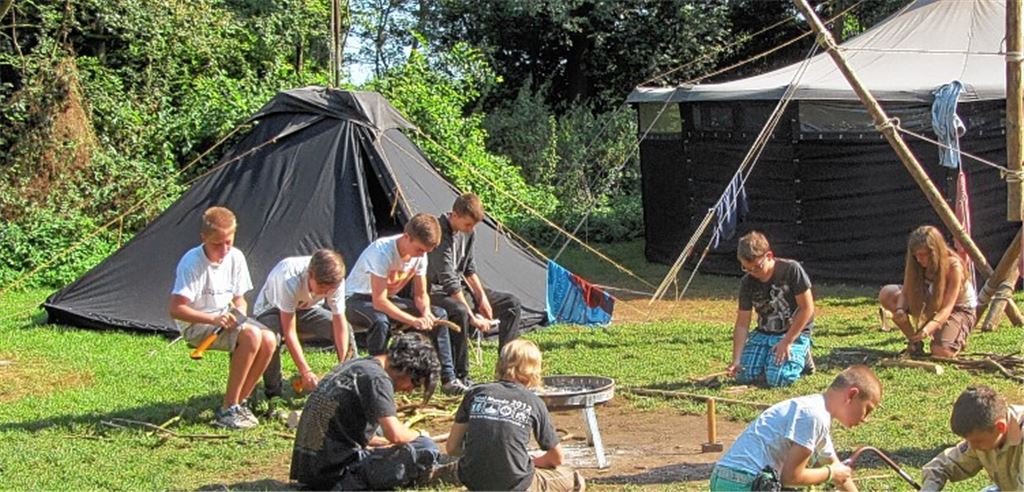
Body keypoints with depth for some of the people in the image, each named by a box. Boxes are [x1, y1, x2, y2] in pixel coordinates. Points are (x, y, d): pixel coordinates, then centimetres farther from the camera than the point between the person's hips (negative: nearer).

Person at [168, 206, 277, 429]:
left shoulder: (235, 257, 1)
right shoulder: (192, 263, -18)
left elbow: (239, 300, 12)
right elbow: (176, 310, -22)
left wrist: (239, 315, -11)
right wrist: (213, 319, -29)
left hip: (226, 320, 7)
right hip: (197, 326, -7)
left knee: (269, 339, -19)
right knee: (251, 335, -30)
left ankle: (239, 402, -5)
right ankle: (228, 408, -21)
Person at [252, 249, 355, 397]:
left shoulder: (335, 281, -27)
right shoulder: (289, 279, -40)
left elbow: (340, 322, -21)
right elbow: (289, 332, -38)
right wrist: (305, 372, -40)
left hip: (306, 309, 4)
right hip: (272, 309, -4)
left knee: (347, 331, -16)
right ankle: (272, 391, -17)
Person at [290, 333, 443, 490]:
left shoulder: (354, 366, 17)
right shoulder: (377, 378, -12)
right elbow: (394, 434, -22)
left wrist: (388, 443, 20)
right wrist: (418, 435, -1)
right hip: (336, 470, -9)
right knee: (426, 450, -13)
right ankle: (351, 483, -15)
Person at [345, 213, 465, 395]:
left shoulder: (420, 254, -10)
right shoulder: (382, 251, -32)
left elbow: (420, 294, -1)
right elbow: (379, 302, -34)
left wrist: (426, 312, -24)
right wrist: (413, 320, -39)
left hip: (388, 298, 7)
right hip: (357, 300, -7)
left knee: (439, 315, -7)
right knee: (380, 321, -42)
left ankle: (448, 378, -2)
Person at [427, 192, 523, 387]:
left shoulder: (467, 232, 1)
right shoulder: (439, 235, -27)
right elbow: (449, 281, -30)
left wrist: (482, 297, -1)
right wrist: (473, 317, -31)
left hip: (460, 288, 9)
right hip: (436, 292, -9)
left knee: (512, 304, 0)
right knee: (459, 312, -42)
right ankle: (458, 377, -30)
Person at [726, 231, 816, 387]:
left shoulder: (791, 270, -19)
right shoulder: (747, 282, -6)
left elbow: (807, 308, -15)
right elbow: (742, 324, -4)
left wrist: (786, 342, -17)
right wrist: (736, 360, -15)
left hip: (794, 333, -4)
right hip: (763, 333, 4)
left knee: (777, 378, -26)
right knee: (744, 375, -16)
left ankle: (801, 357, 6)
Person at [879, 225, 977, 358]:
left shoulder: (953, 267, -30)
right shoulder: (915, 264, -16)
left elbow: (947, 308, -33)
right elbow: (905, 293, -16)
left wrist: (930, 327, -51)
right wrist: (900, 309, -40)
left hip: (960, 308, -5)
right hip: (931, 305, 5)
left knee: (942, 351, -32)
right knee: (886, 294, -18)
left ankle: (958, 337, 6)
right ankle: (914, 341, -3)